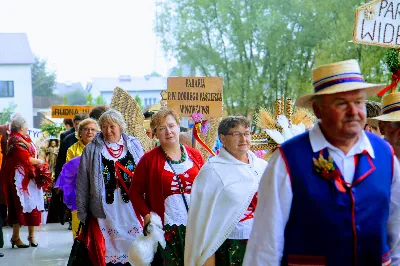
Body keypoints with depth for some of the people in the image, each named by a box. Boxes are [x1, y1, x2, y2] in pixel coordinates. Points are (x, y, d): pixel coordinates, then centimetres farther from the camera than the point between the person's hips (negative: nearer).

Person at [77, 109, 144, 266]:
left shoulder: (134, 145, 7)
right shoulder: (92, 150, 3)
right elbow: (82, 183, 4)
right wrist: (82, 212, 2)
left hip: (132, 209, 1)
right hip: (105, 210, -1)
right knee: (109, 251, 0)